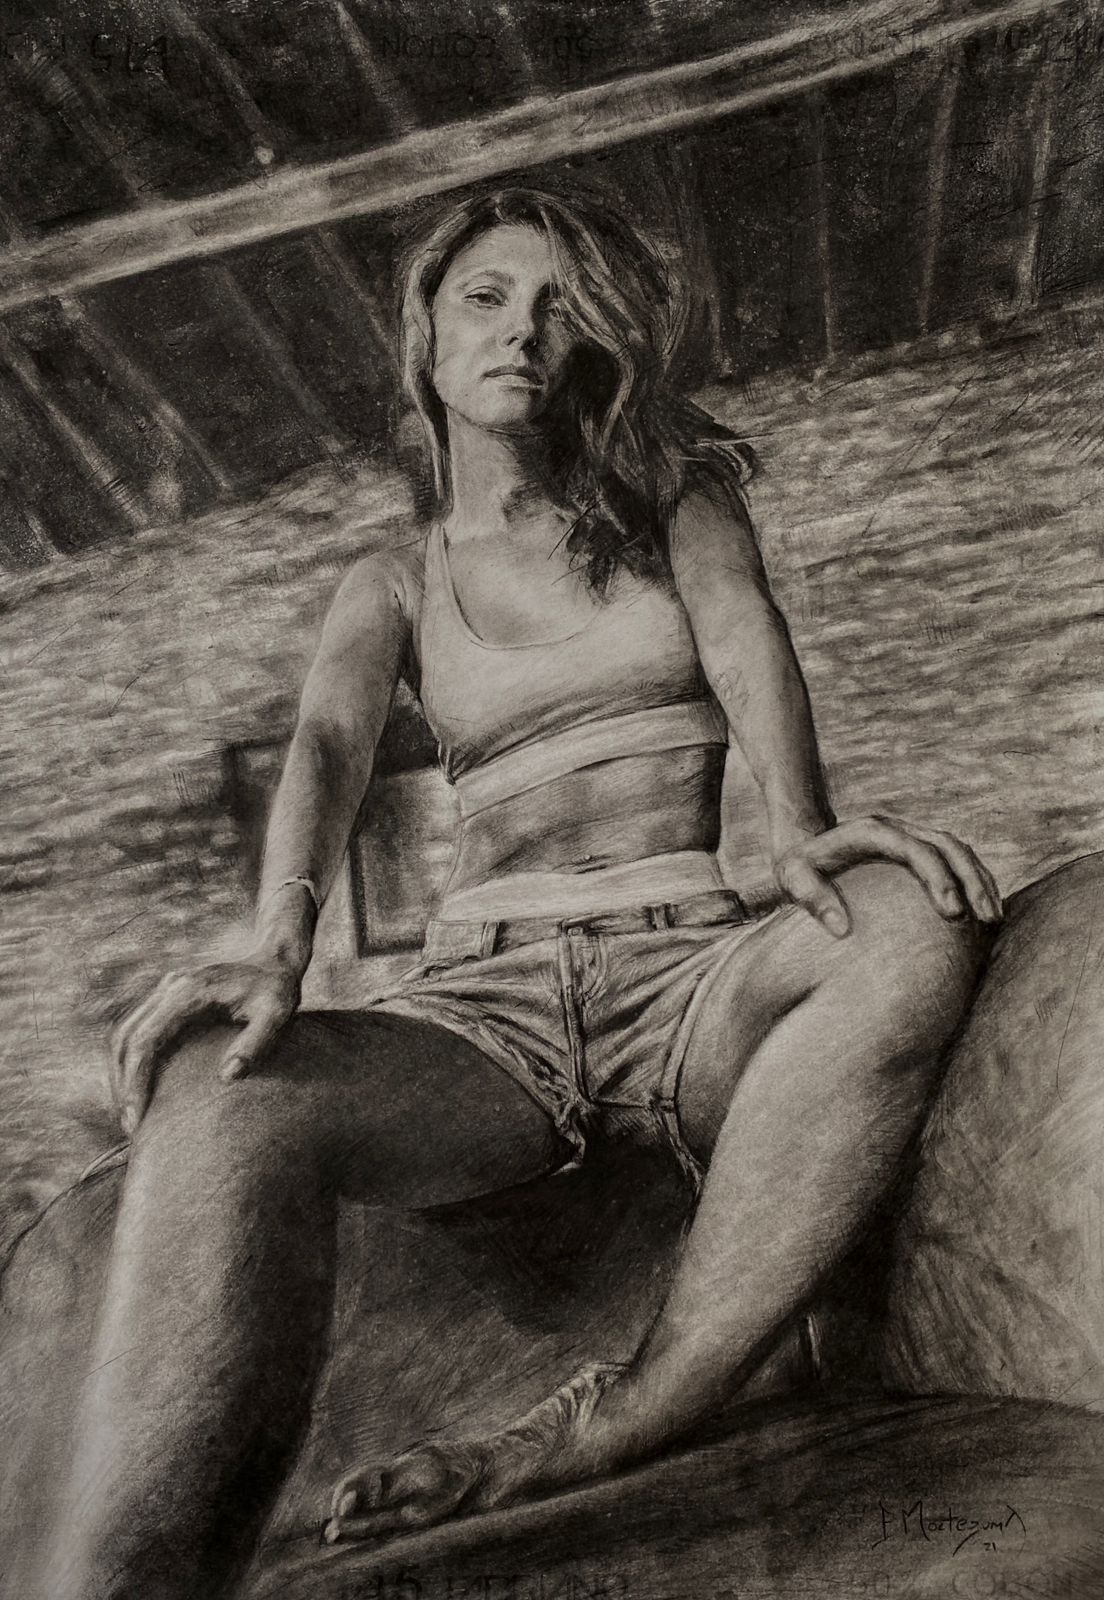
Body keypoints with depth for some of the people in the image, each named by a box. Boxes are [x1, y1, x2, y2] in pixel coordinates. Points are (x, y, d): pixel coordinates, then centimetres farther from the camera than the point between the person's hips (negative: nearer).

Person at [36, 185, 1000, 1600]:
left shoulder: (673, 492, 17)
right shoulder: (393, 586, 18)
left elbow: (742, 633, -3)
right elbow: (328, 742, -2)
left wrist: (800, 825, -26)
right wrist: (278, 947, -25)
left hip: (690, 971, 0)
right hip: (483, 996, 0)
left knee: (917, 925, -35)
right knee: (220, 1104, -33)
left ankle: (592, 1442, -27)